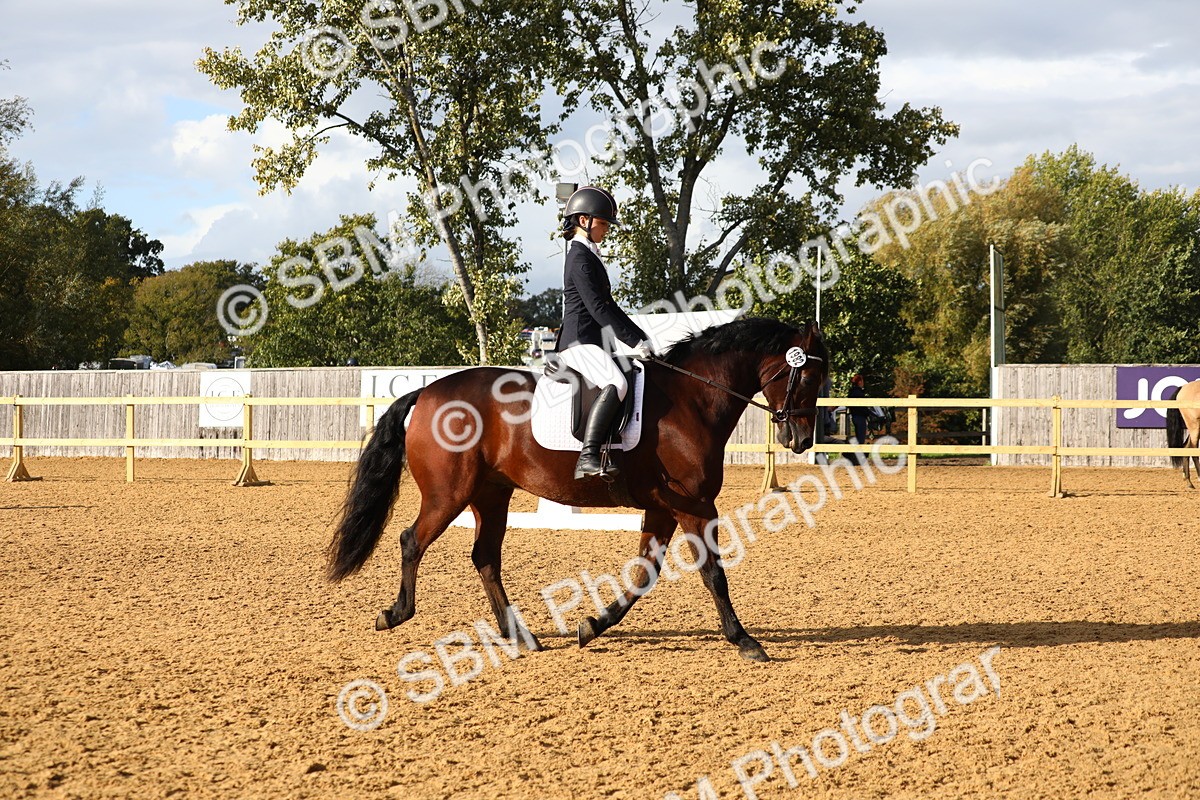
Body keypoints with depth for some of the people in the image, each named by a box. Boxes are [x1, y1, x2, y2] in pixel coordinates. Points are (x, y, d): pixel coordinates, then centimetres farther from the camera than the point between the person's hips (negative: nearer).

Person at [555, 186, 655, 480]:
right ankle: (588, 458, -41)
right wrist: (634, 341, -19)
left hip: (594, 342, 11)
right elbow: (597, 307, -19)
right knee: (616, 384, -33)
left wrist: (641, 337, 20)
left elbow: (608, 305, 27)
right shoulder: (580, 257, -10)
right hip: (579, 342, -11)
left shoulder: (590, 256, 23)